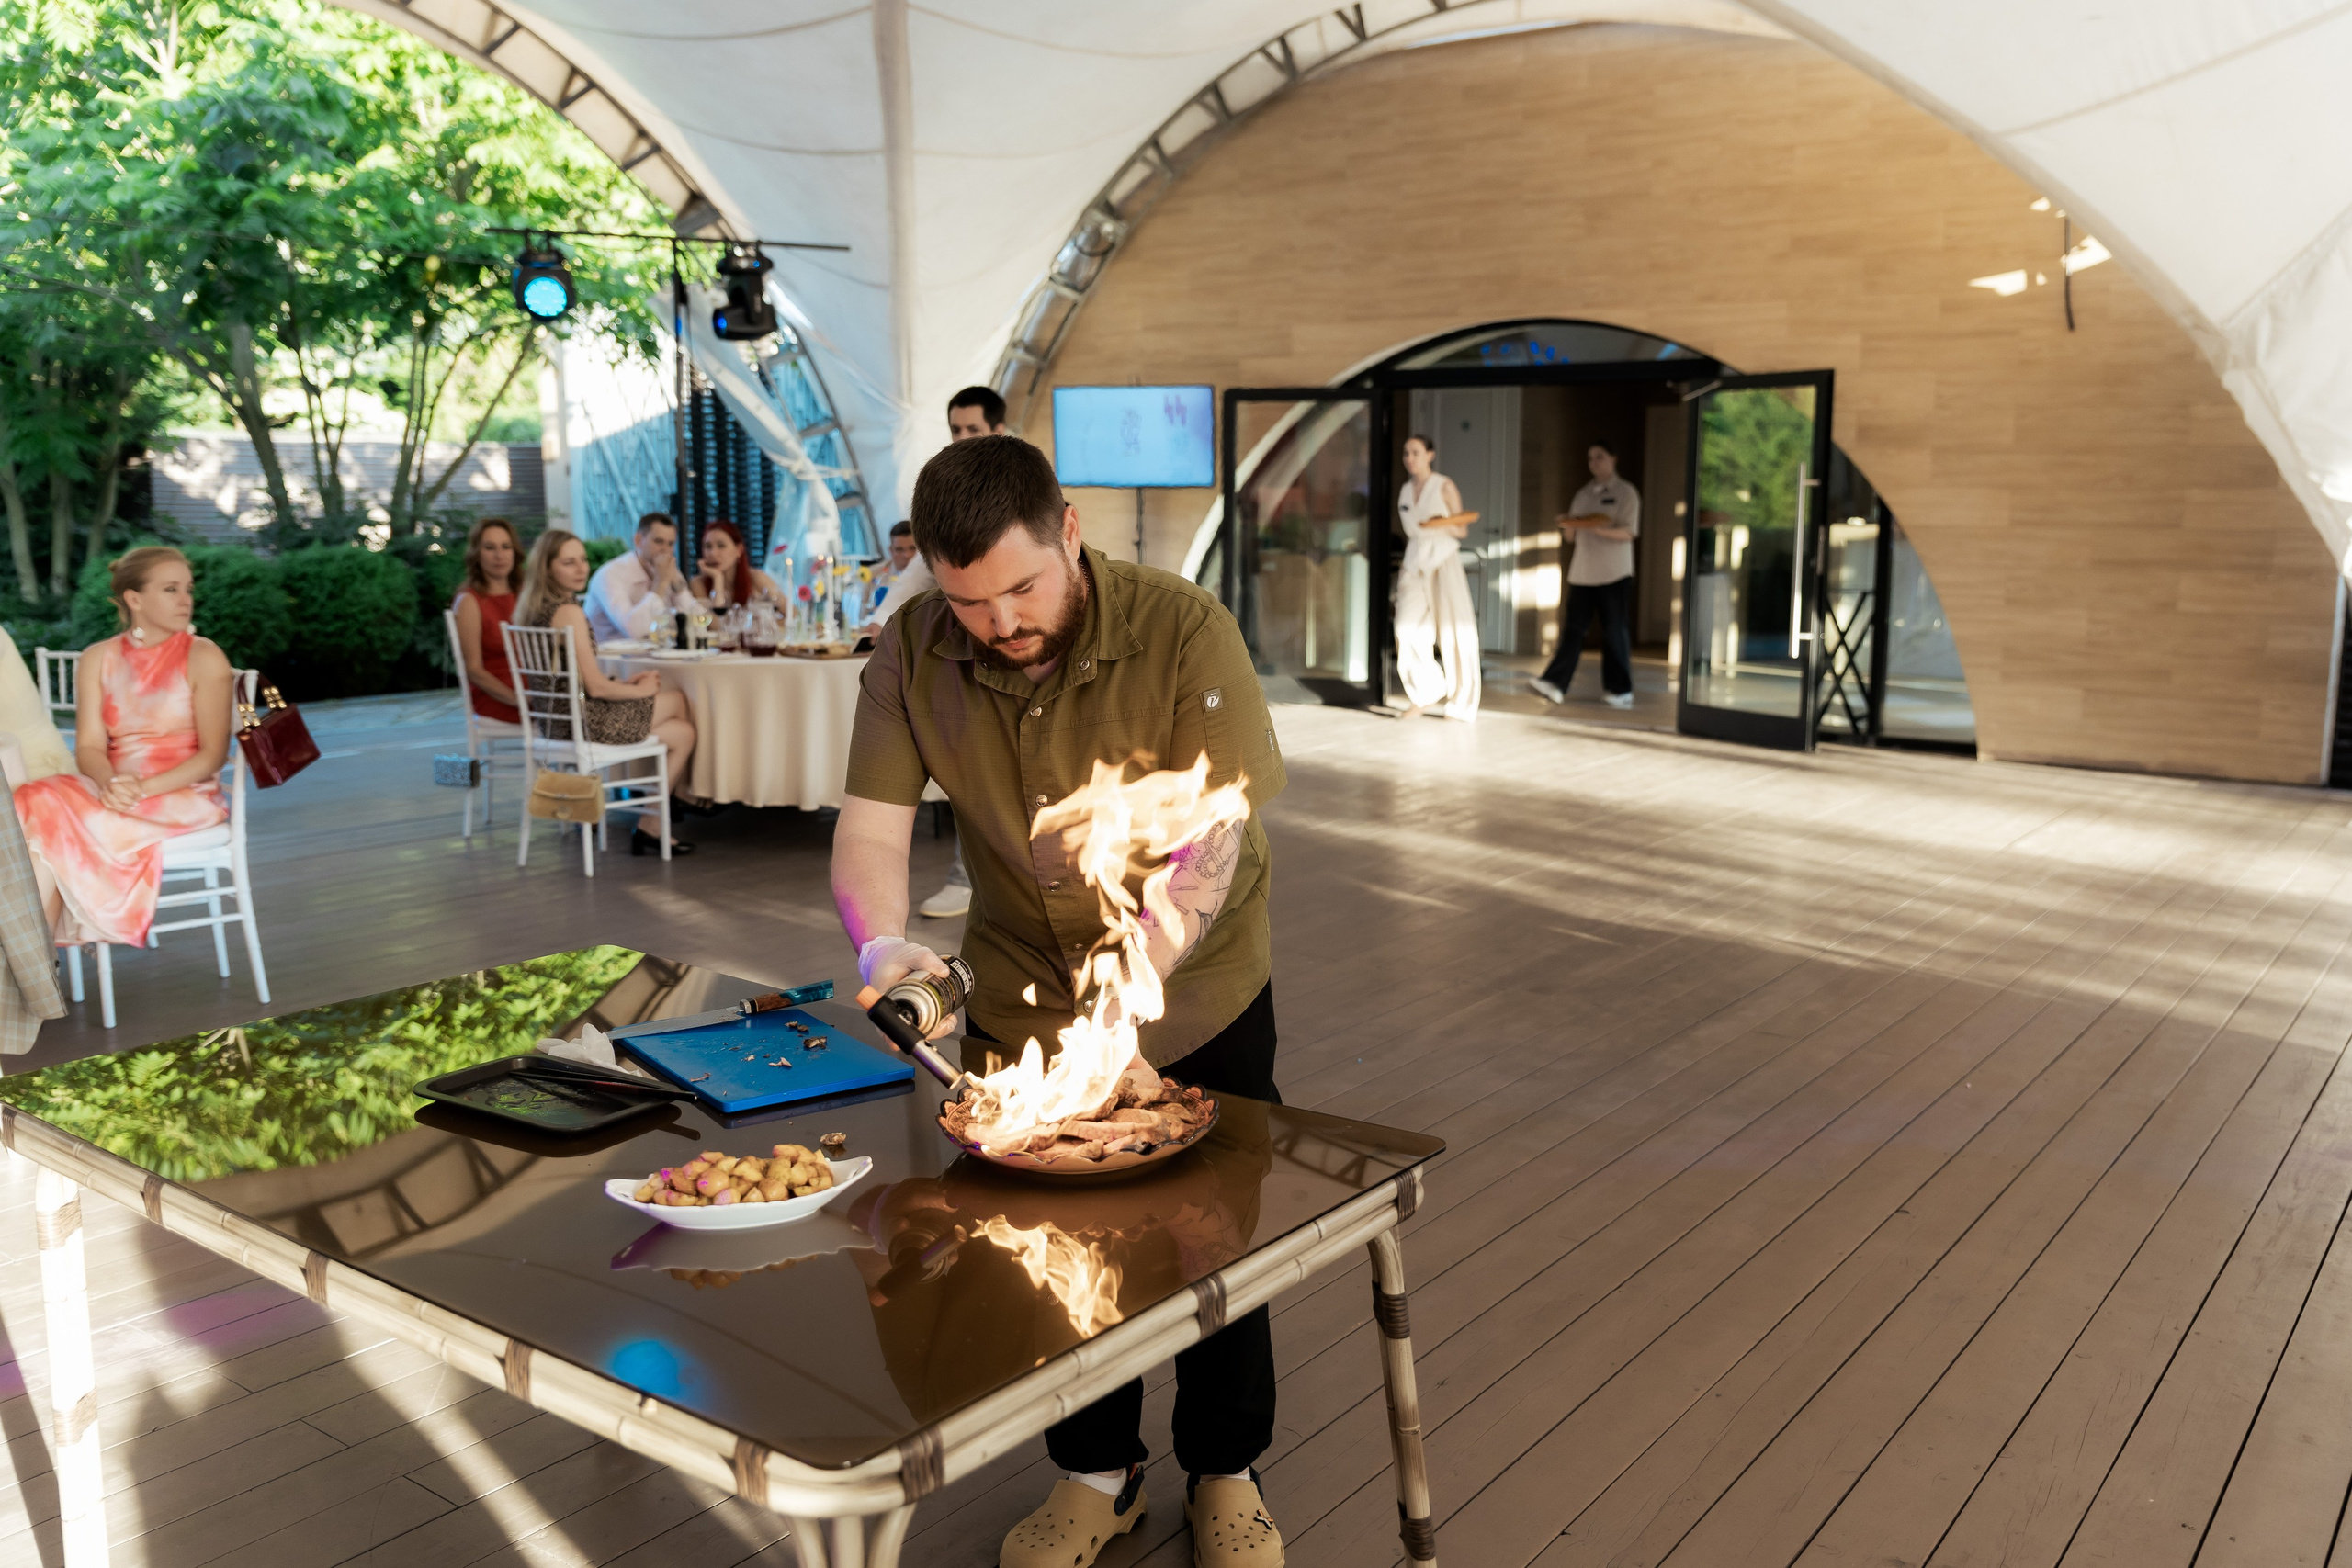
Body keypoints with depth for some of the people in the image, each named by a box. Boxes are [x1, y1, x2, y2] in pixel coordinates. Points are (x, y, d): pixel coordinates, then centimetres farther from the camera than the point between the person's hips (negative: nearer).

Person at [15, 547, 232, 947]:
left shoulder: (204, 658, -1)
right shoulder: (98, 658, 11)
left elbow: (212, 754, -6)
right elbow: (89, 746, 4)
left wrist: (144, 788, -20)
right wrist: (109, 782, -20)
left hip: (184, 796, -4)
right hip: (114, 791, 4)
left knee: (55, 824, -26)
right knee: (33, 805, -26)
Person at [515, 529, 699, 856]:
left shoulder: (533, 606, 9)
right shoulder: (568, 611, -20)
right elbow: (596, 687, -20)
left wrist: (623, 683, 12)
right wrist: (639, 690, -1)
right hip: (581, 722, -9)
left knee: (682, 731, 16)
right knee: (678, 700, 11)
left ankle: (650, 827, 19)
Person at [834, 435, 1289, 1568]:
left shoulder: (1184, 634, -25)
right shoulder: (914, 651, -13)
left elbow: (1209, 852, -27)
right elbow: (869, 828, -13)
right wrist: (883, 943, -34)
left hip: (1198, 1002, -2)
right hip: (1017, 1007, 3)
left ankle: (1226, 1474, 37)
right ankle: (1097, 1473, 38)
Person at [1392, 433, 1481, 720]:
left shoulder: (1445, 487, -3)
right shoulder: (1405, 491, 12)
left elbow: (1462, 530, -1)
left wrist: (1445, 524, -21)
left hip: (1443, 560, -4)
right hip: (1414, 562, 5)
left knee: (1454, 631, -4)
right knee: (1409, 629, -9)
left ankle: (1460, 705, 4)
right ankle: (1425, 693, 6)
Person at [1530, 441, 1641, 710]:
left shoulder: (1625, 492, -1)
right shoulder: (1583, 494, 15)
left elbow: (1628, 533, -9)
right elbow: (1572, 531, 16)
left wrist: (1597, 528, -22)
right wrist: (1569, 525, -7)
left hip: (1614, 574, -5)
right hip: (1583, 573, 5)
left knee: (1615, 632, 0)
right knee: (1573, 628, -1)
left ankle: (1620, 690, 7)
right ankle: (1555, 684, -6)